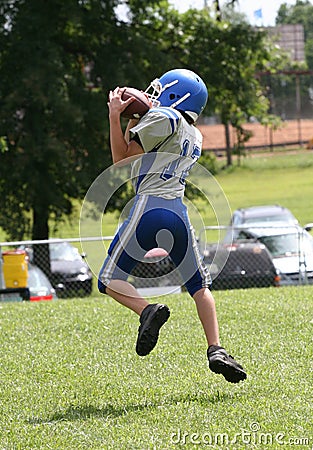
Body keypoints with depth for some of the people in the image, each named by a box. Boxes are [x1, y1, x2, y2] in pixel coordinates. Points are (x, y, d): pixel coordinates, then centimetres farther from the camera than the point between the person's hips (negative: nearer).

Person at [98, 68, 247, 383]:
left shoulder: (163, 118, 0)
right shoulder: (195, 138, 23)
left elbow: (123, 158, 2)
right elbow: (129, 159, 27)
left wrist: (115, 117, 8)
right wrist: (135, 119, 26)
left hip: (150, 205, -7)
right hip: (178, 212, 7)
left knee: (110, 280, 2)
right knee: (199, 286, 16)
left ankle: (148, 309, -24)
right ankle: (216, 351, 2)